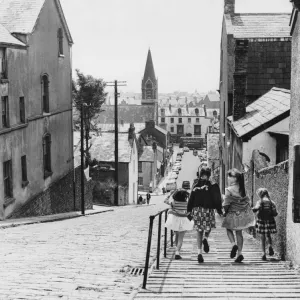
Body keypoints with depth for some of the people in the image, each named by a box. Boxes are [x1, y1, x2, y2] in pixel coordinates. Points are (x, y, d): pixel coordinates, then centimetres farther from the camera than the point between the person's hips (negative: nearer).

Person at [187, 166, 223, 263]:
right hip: (208, 209, -2)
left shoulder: (196, 186, 3)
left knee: (199, 231, 8)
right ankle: (206, 238, -11)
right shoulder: (213, 186, -5)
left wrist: (189, 210, 14)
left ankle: (199, 252, 1)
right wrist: (219, 210, 3)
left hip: (197, 209, 2)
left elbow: (191, 199, 6)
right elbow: (217, 199, -5)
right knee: (208, 227, 21)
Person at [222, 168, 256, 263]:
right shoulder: (242, 188, 1)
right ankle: (240, 253, 10)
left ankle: (233, 244, -7)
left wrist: (225, 212, 1)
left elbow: (226, 204, -16)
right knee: (239, 232, 13)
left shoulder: (229, 190, -16)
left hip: (233, 214, -5)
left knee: (229, 229, 18)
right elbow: (247, 201, 6)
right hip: (244, 213, 5)